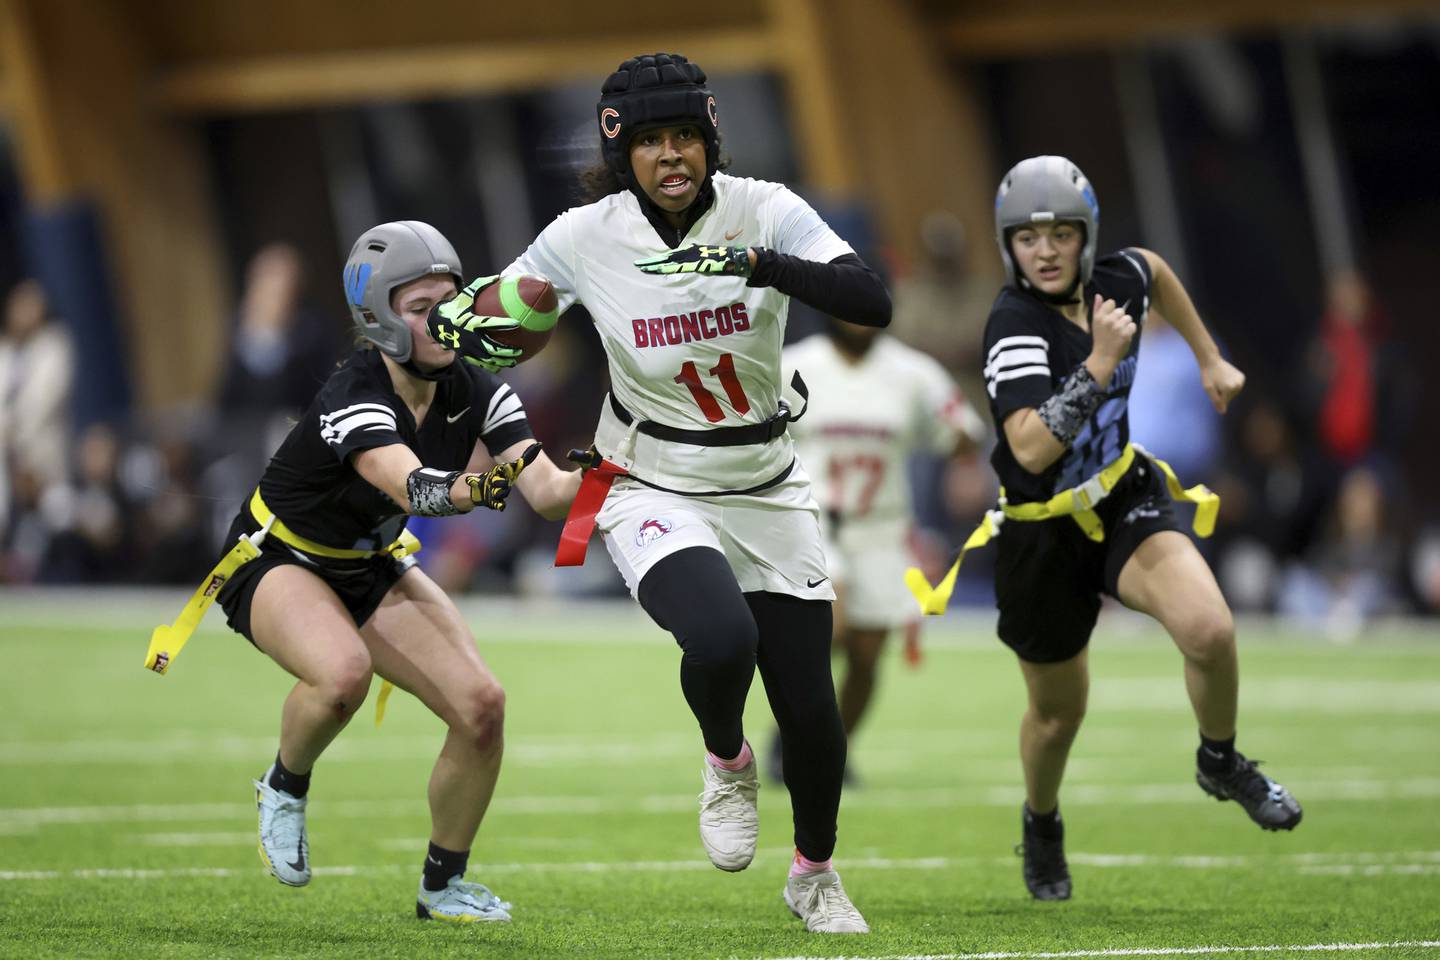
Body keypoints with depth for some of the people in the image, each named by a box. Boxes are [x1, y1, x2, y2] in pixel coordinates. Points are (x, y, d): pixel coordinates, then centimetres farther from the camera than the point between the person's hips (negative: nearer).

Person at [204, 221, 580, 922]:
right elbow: (411, 489, -49)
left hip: (371, 568, 6)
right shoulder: (351, 397, -32)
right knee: (343, 672, -37)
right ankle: (285, 787, -4)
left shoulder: (476, 390, -13)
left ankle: (443, 884, 9)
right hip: (276, 563, -6)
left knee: (482, 706, -11)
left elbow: (546, 491, -23)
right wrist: (473, 488, -70)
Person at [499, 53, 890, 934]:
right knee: (722, 639, -31)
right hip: (655, 492, -2)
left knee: (809, 708, 4)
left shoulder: (761, 212, -14)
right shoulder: (585, 239, -12)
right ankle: (726, 760, 5)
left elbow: (873, 304, -25)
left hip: (766, 492, 2)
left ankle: (816, 875, 34)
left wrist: (761, 263, -40)